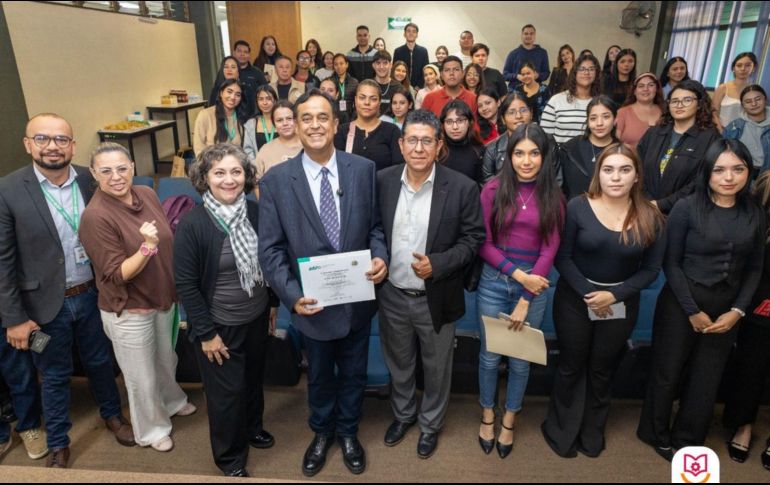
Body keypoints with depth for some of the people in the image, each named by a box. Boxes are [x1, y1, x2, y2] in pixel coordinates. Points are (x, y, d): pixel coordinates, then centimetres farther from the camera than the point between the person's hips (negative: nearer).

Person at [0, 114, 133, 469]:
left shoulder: (90, 180, -5)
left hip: (91, 294, 2)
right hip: (46, 304, -2)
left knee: (100, 362, 21)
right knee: (54, 376, 16)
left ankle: (112, 414, 46)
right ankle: (57, 443, 37)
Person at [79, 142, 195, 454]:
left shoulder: (147, 194, -5)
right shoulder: (95, 217, -24)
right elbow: (117, 275, -22)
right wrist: (147, 246, -37)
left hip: (163, 298, 6)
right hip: (128, 311, -6)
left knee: (166, 359, 27)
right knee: (142, 376, 14)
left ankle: (172, 402, 55)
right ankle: (151, 429, 39)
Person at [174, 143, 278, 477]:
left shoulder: (256, 212, -6)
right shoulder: (191, 224, -20)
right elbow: (185, 284, -16)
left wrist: (273, 303, 10)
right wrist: (205, 332, -14)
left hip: (257, 318, 5)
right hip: (220, 325, -4)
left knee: (254, 379, 24)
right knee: (226, 393, 12)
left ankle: (252, 428, 52)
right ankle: (230, 458, 36)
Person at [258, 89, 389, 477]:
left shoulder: (363, 169, -7)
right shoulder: (275, 180, -11)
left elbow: (375, 225, 2)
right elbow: (270, 249, -9)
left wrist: (381, 257, -17)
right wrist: (292, 294, -20)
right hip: (313, 302, -1)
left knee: (353, 373, 21)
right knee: (320, 376, 23)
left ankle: (348, 433, 49)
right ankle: (321, 433, 52)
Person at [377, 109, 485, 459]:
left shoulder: (462, 188, -14)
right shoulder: (382, 181, -6)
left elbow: (473, 238, -10)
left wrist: (437, 264, -23)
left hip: (436, 298, -2)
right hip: (391, 295, 3)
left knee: (436, 368, 18)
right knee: (398, 364, 24)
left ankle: (431, 423, 46)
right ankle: (403, 414, 51)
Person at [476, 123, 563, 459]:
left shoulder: (552, 197, -1)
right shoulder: (493, 190, -5)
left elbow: (550, 248, -5)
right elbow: (483, 243, -6)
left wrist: (525, 301, -10)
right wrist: (517, 273, -16)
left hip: (534, 285, 1)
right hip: (493, 282, -1)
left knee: (521, 358, 14)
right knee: (490, 354, 12)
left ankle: (509, 420, 36)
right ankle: (487, 414, 36)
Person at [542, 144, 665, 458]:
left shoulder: (651, 217, -7)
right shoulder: (578, 207, -13)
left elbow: (651, 269, -4)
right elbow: (562, 257, -11)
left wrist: (614, 295, -16)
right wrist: (587, 294, -18)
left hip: (622, 305, 2)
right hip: (575, 300, -2)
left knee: (602, 370, 19)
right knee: (571, 366, 13)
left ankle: (592, 432, 41)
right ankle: (561, 429, 35)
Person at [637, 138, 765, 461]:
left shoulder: (755, 215, 2)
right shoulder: (686, 208, -11)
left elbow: (754, 269, 7)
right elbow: (671, 263, -9)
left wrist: (737, 311, -4)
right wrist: (693, 311, -10)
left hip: (726, 309, 4)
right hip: (681, 304, -4)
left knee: (707, 379, 13)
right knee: (668, 372, 9)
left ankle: (688, 440, 34)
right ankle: (656, 434, 31)